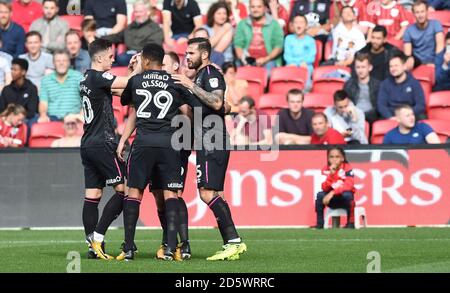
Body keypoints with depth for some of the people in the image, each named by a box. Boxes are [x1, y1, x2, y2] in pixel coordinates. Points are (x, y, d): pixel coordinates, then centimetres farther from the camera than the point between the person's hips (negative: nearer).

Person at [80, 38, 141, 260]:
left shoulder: (86, 79, 16)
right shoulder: (98, 77, -12)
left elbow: (120, 90, 20)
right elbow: (127, 84, -15)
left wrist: (131, 70, 13)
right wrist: (138, 68, 1)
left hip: (88, 144, 9)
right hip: (103, 142, -9)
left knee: (92, 195, 5)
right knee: (123, 189, -5)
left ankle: (92, 246, 4)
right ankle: (97, 236, -10)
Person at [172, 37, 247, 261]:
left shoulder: (210, 74, -8)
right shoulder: (200, 76, 23)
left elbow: (217, 102, -24)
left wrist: (191, 86, -20)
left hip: (212, 142, -11)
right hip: (207, 143, 11)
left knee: (207, 193, -16)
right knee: (211, 194, 8)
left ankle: (234, 241, -18)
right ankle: (232, 244, 7)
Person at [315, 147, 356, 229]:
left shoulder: (347, 168, -13)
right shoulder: (326, 170, -4)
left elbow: (348, 186, -24)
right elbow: (325, 188, -13)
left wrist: (333, 192, -35)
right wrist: (331, 174, -27)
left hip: (344, 200, -3)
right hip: (332, 200, 3)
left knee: (347, 194, -35)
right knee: (320, 195, -24)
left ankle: (351, 222, -21)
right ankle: (319, 223, -15)